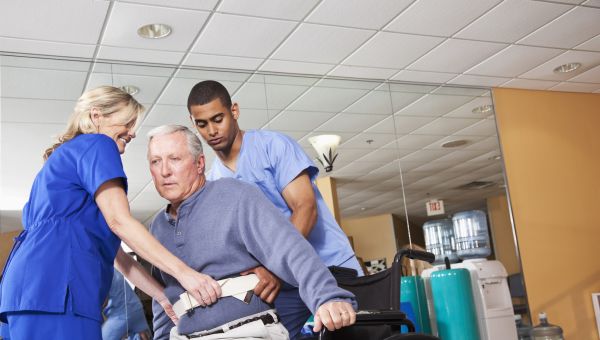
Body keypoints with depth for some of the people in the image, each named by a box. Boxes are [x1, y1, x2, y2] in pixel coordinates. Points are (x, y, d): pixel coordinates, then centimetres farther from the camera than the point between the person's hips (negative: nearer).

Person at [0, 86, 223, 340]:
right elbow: (119, 222, -11)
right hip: (54, 284, -10)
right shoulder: (96, 145, 3)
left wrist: (164, 297, 19)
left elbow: (112, 249, 25)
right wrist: (183, 272, -14)